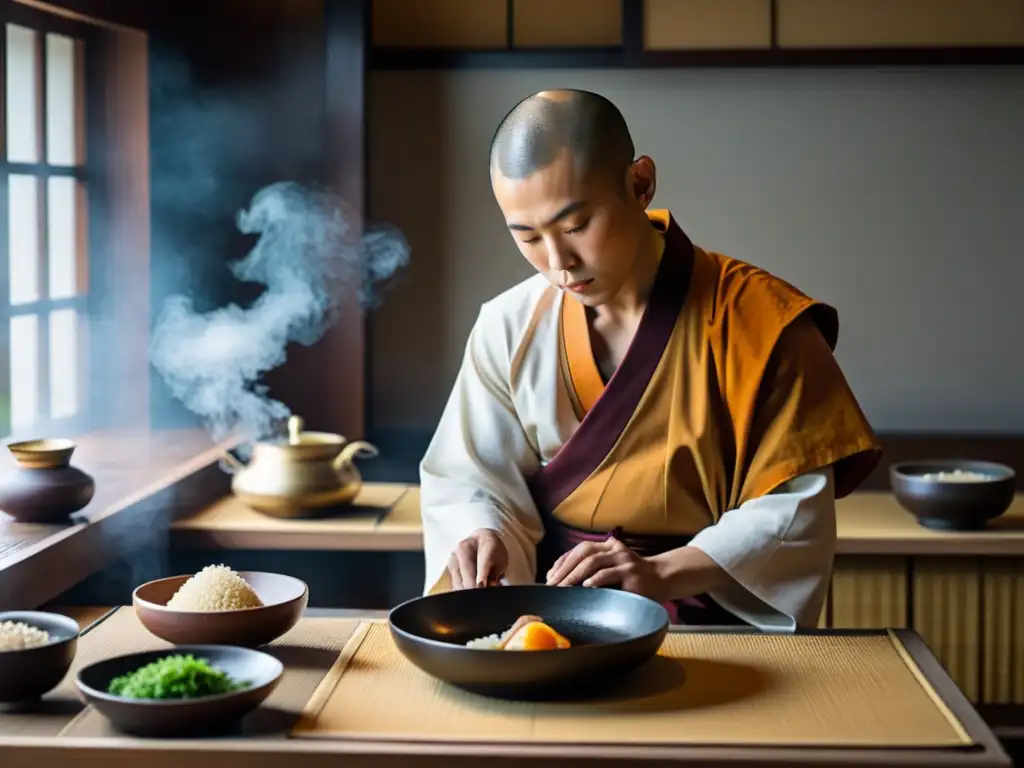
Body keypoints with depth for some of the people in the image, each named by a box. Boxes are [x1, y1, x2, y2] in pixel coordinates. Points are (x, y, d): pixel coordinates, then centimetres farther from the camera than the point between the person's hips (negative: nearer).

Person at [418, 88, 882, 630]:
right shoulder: (510, 329, 1)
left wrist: (664, 573, -23)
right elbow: (469, 482, 5)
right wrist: (483, 538, -18)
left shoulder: (755, 324, -10)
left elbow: (795, 507, -10)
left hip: (713, 627, -2)